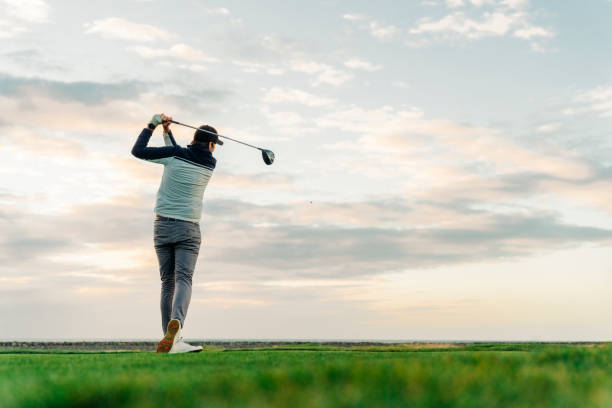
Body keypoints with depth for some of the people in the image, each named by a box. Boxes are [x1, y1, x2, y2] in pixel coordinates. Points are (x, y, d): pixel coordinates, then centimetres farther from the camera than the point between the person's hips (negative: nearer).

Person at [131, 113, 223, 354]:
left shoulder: (174, 154, -2)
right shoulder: (210, 164, 3)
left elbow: (138, 151, 4)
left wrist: (152, 125, 13)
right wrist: (167, 132, 19)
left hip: (162, 226, 2)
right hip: (188, 229, -2)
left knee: (167, 284, 7)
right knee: (183, 279, -10)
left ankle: (172, 340, 4)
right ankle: (176, 322, -39)